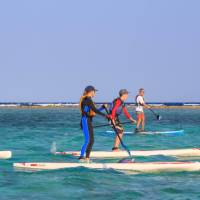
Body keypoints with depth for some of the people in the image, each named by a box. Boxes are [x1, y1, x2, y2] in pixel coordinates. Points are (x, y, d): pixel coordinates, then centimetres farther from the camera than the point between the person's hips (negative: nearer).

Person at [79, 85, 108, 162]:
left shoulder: (87, 99, 16)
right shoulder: (88, 100, -14)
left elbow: (93, 111, 23)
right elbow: (95, 110, -22)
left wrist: (102, 108, 29)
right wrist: (105, 115, -22)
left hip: (88, 122, 10)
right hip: (86, 121, -10)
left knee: (91, 140, 11)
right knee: (88, 140, -14)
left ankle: (87, 157, 13)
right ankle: (81, 157, -20)